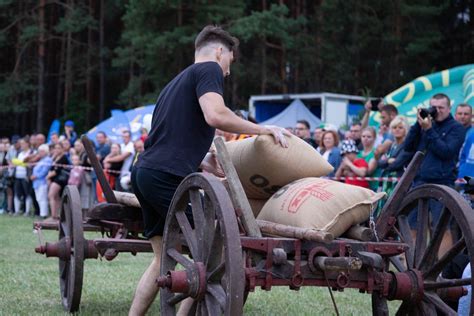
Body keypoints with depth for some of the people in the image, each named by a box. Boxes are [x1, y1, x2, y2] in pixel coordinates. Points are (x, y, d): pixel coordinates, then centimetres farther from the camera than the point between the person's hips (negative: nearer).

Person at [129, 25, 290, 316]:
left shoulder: (178, 81, 29)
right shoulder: (209, 69, 2)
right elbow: (215, 115, -17)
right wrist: (263, 130, -6)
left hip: (144, 172, 9)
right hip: (168, 177, -9)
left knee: (164, 258, 15)